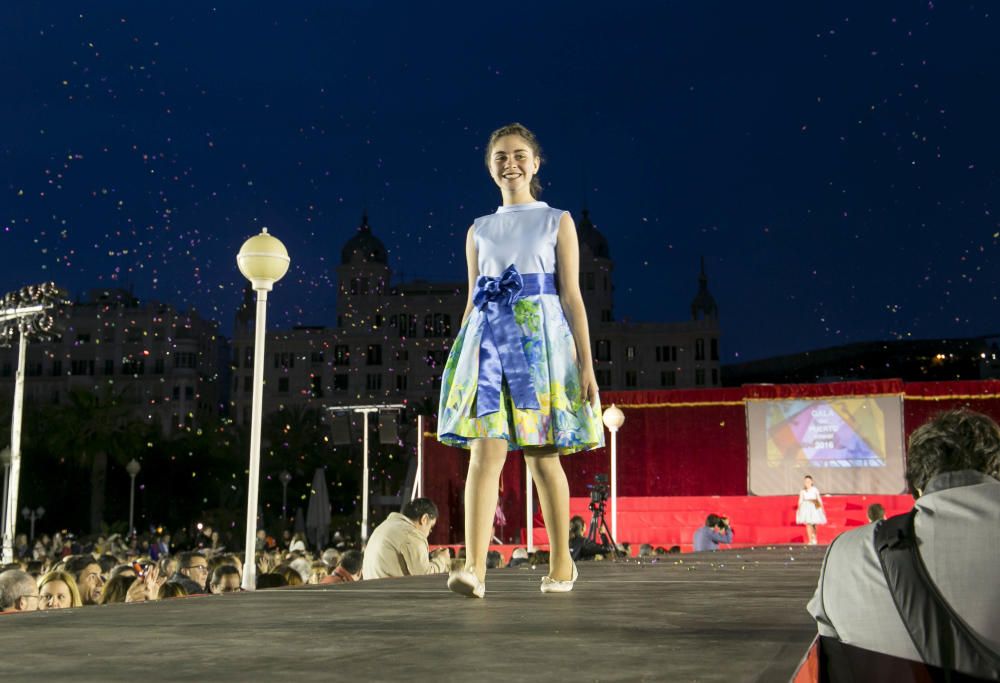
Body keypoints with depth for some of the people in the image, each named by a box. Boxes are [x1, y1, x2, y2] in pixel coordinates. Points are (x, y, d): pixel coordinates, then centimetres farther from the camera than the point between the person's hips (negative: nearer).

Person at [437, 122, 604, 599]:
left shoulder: (557, 222, 9)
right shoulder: (479, 231, 16)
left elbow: (572, 296, 3)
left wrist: (586, 363, -5)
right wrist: (459, 362, 11)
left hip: (541, 340, -2)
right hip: (489, 341, 2)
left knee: (542, 456, 2)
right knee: (485, 452, -12)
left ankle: (561, 562, 18)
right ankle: (475, 568, -17)